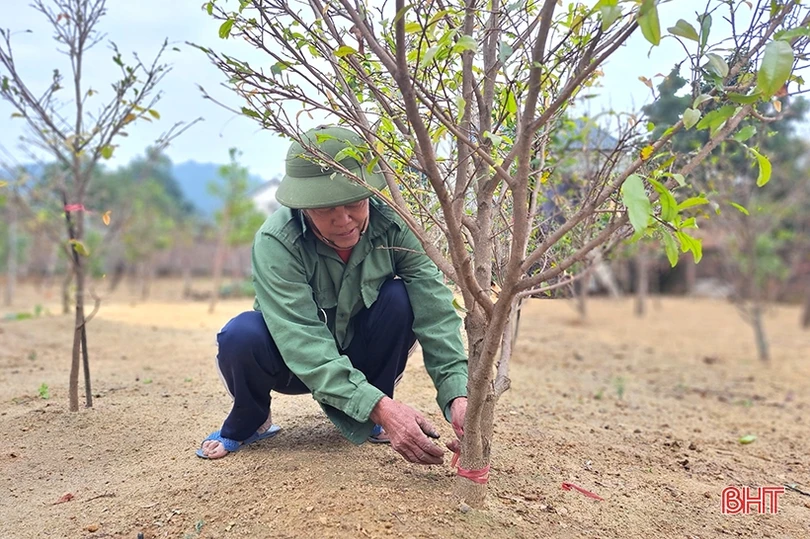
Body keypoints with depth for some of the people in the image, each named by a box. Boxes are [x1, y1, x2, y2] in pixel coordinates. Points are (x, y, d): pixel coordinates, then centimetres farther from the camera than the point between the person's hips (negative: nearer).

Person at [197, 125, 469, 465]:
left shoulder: (392, 226, -22)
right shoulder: (275, 242, -29)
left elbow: (434, 311, -28)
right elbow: (302, 340, -37)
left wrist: (457, 395, -42)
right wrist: (378, 406, -48)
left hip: (361, 355, 2)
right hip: (293, 364, -2)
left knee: (399, 298, -27)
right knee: (242, 334, -33)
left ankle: (367, 424, -4)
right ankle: (248, 422, 1)